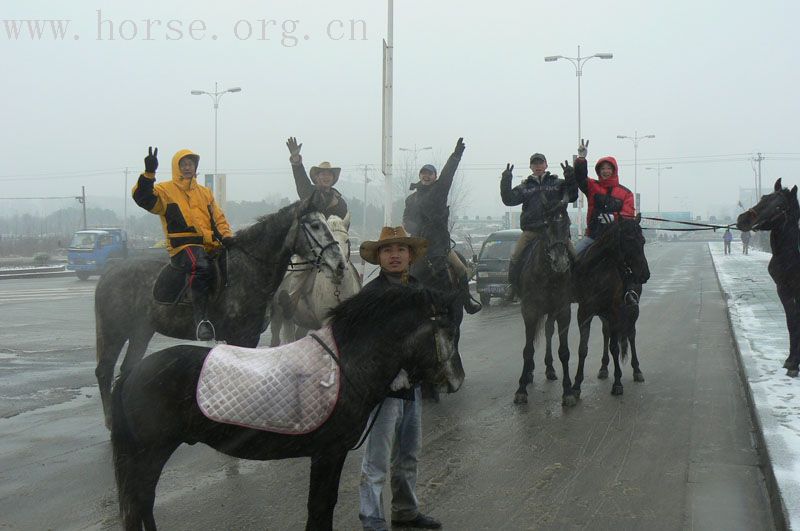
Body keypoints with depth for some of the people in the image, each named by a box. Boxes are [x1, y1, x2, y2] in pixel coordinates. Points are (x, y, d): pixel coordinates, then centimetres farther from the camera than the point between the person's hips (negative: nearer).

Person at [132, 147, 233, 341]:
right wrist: (149, 173, -22)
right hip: (183, 247, -6)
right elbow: (142, 198, -9)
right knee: (200, 267, -37)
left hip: (211, 246, 7)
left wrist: (226, 236, 5)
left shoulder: (205, 192, 26)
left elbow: (219, 218, 25)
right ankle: (201, 320, -41)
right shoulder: (165, 191, 9)